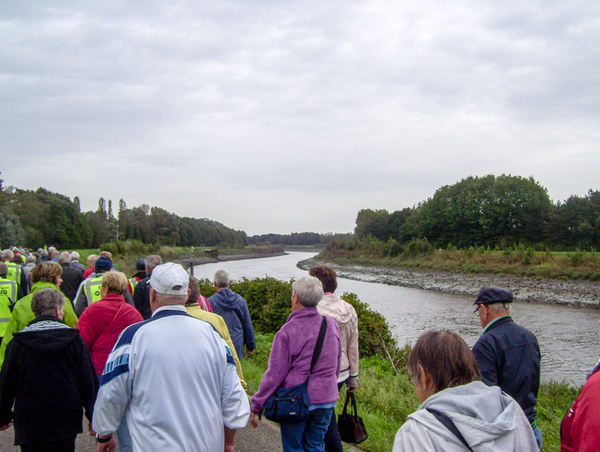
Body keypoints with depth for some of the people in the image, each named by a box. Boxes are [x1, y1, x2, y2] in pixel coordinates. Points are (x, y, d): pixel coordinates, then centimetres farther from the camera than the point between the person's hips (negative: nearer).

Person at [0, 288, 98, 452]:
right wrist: (94, 418, 6)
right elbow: (89, 381, -3)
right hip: (66, 425, 0)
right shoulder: (74, 338, -4)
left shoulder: (18, 342, -4)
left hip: (30, 426, 0)